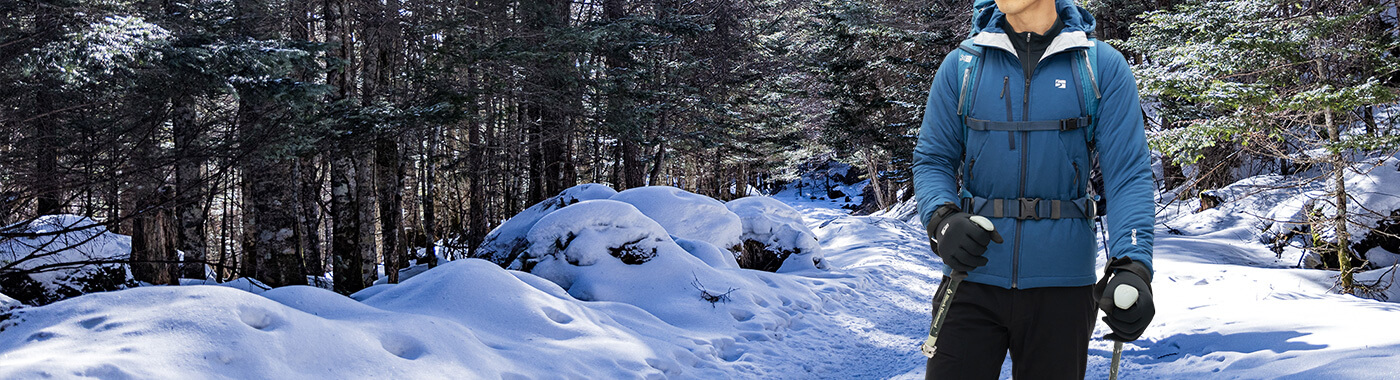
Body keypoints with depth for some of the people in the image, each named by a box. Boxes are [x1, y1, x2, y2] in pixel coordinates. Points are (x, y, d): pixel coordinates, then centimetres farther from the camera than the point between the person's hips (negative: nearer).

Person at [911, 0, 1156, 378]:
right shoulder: (961, 66, 4)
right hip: (974, 274, 1)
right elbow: (932, 159, 7)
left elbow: (1127, 173, -7)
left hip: (1061, 286, 0)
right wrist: (942, 219, -15)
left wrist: (1132, 266, -21)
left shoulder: (1104, 66, 0)